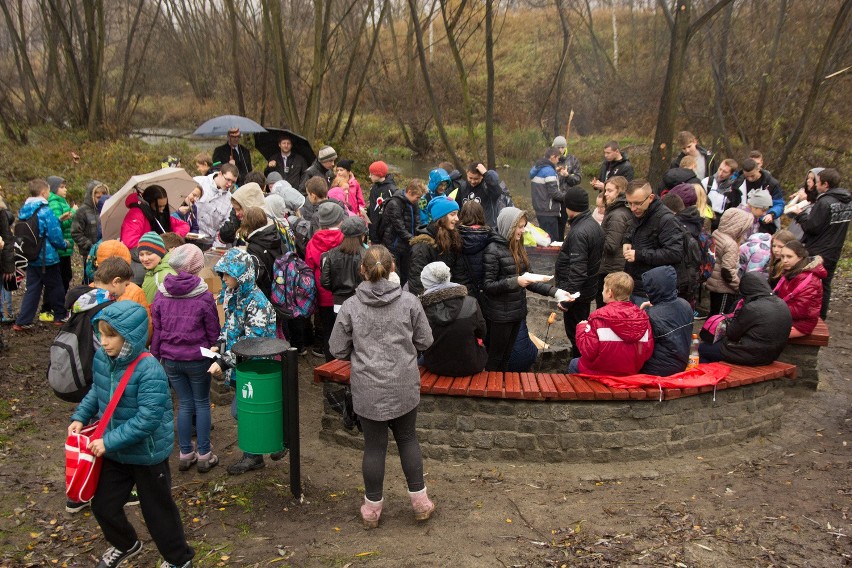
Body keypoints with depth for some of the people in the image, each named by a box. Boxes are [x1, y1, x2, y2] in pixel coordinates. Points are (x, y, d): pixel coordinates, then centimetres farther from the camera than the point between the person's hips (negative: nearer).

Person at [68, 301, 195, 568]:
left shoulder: (150, 371, -29)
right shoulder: (101, 358, -7)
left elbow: (147, 418, -30)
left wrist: (109, 441, -27)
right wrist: (80, 417, 0)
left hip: (147, 454, -7)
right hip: (114, 452, 7)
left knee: (157, 509, 10)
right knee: (102, 504, 18)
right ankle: (125, 545, 48)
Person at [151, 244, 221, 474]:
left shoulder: (161, 295, -4)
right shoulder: (204, 296, -13)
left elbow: (156, 330, 3)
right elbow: (213, 331, -6)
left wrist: (156, 356, 13)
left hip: (170, 359, 3)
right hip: (197, 358, -3)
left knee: (184, 404, 16)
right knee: (202, 404, 12)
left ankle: (185, 454, 23)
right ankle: (204, 455, 17)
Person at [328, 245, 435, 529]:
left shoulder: (350, 307, -10)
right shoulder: (409, 301, -8)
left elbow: (338, 350, -3)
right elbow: (425, 341, 0)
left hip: (368, 390, -1)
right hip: (404, 386, 1)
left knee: (374, 445, 11)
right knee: (407, 439, 18)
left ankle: (372, 508, 25)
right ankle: (419, 500, 27)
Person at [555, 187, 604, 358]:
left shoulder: (579, 232, -24)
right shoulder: (594, 225, 6)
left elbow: (577, 270, -28)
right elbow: (598, 253, 15)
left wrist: (566, 297, -25)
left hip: (576, 292, -10)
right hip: (588, 289, 10)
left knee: (575, 333, 2)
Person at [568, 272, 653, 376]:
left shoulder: (598, 317, -21)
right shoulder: (642, 317, -8)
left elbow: (588, 352, -21)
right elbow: (647, 352, -5)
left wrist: (581, 328, -4)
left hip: (601, 373, -5)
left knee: (574, 364, 25)